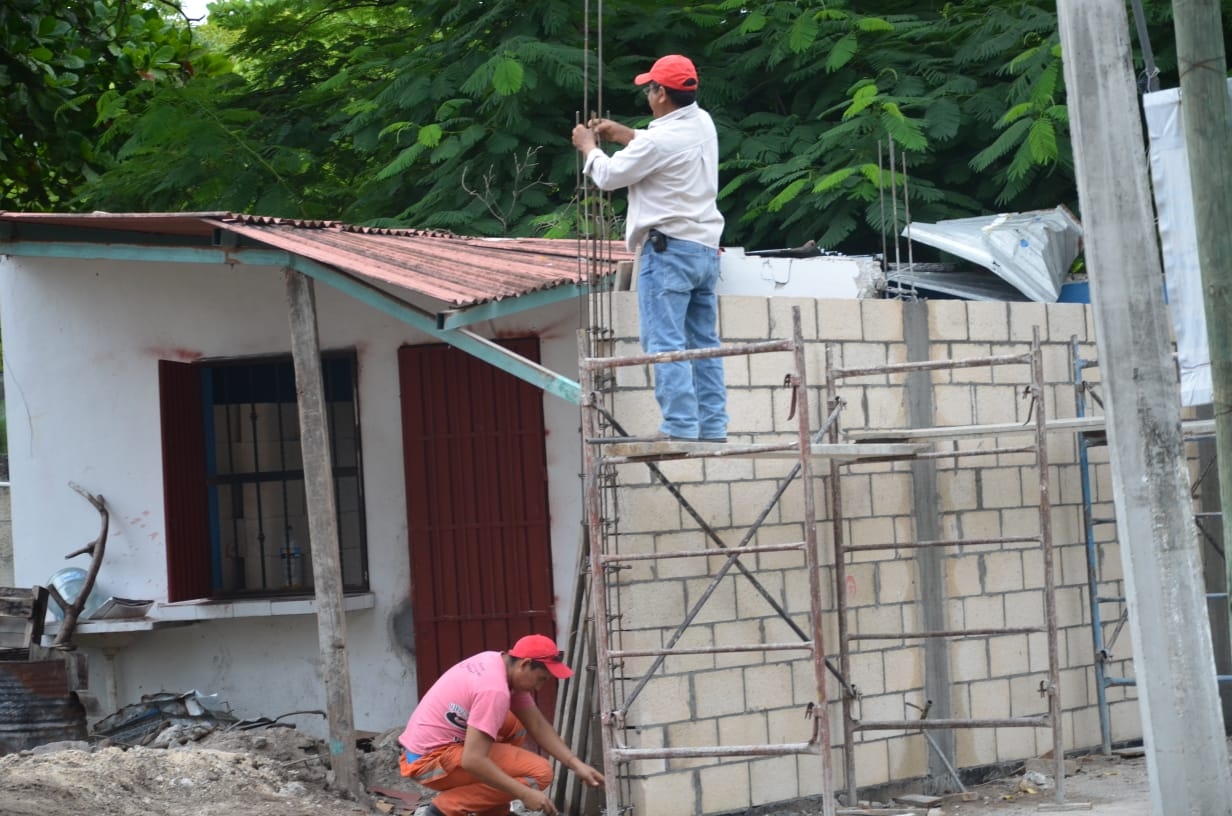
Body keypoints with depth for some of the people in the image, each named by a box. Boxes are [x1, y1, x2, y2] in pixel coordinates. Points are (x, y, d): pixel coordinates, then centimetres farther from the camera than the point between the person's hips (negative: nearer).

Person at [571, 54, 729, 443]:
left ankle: (679, 426, -14)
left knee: (664, 341, -8)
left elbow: (609, 176, -5)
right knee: (704, 342, 10)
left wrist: (589, 147, 13)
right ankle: (713, 426, 9)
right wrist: (621, 134, 24)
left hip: (668, 249, -9)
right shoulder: (702, 123, 9)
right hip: (706, 248, 9)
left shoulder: (660, 140, -17)